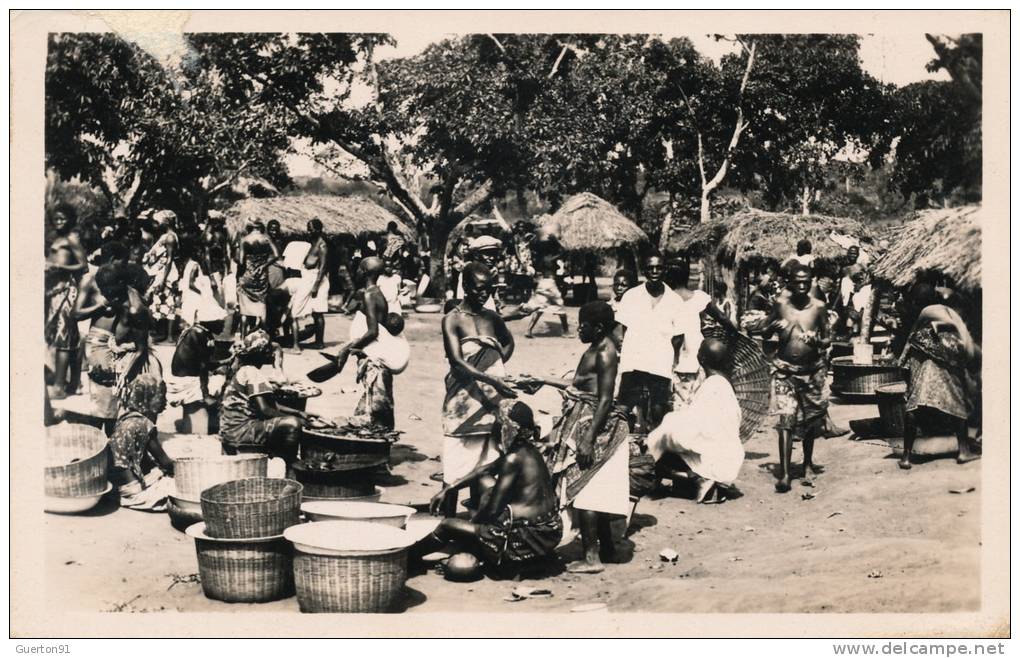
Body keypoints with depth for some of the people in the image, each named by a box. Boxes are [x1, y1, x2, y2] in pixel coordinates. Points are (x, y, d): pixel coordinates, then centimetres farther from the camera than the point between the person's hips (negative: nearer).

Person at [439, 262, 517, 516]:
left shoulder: (493, 318, 9)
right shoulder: (453, 319, -6)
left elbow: (509, 343, 29)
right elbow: (457, 362, -17)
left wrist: (497, 366, 10)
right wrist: (492, 380, -27)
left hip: (490, 400, 5)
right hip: (463, 400, -5)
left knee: (484, 465, 10)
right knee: (456, 466, -2)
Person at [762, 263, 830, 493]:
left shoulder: (818, 307, -2)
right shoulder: (781, 305, -2)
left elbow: (827, 340, 4)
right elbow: (765, 334, 8)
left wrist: (817, 341, -18)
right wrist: (773, 327, -14)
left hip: (812, 371, 1)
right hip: (785, 370, -1)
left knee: (810, 420, 13)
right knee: (785, 420, -11)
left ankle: (808, 464, 34)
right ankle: (784, 474, -13)